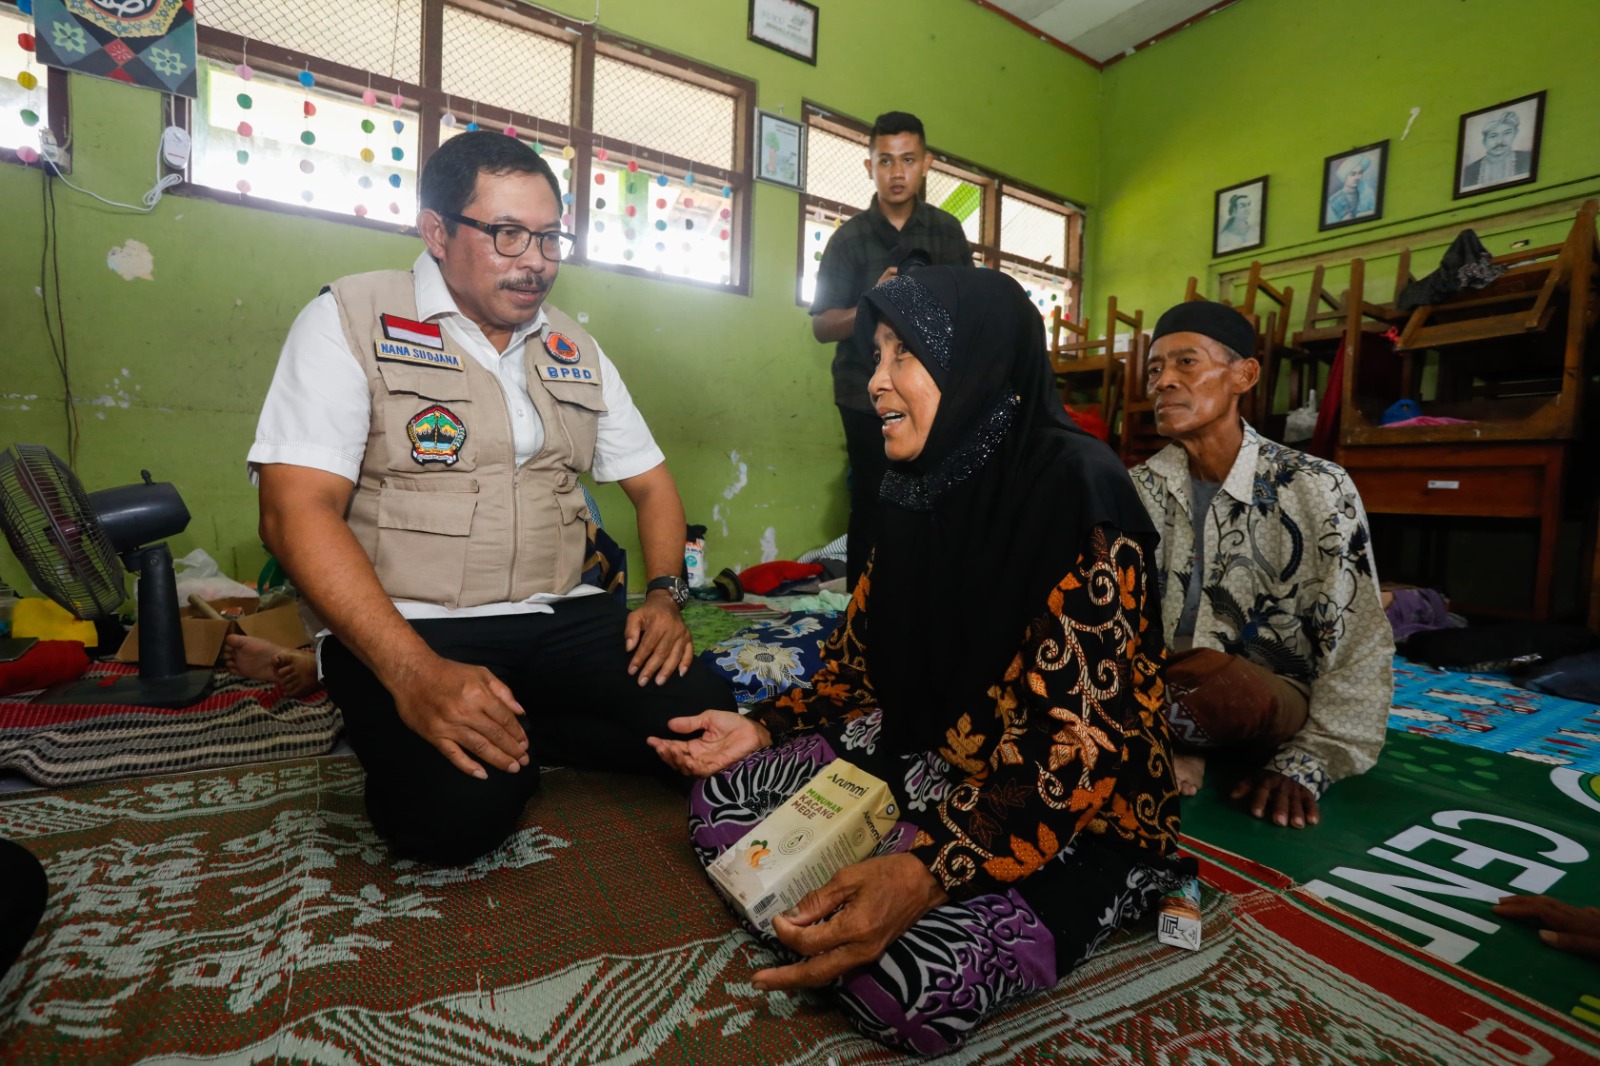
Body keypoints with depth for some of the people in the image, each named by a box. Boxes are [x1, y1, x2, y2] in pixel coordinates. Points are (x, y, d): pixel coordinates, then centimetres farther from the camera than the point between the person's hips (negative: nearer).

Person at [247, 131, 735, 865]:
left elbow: (650, 482, 16)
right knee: (455, 810, -29)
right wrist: (413, 674, -25)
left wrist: (665, 595, -3)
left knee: (706, 721, -16)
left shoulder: (574, 351, 13)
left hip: (561, 619, 5)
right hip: (410, 631, -4)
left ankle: (510, 735, 3)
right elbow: (296, 513, -13)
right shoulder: (352, 319, -3)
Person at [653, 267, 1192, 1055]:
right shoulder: (929, 486, 3)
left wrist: (930, 872, -36)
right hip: (932, 763, 7)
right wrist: (764, 729, -1)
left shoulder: (1077, 491, -21)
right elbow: (869, 660, 10)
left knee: (903, 976, -31)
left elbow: (1083, 739, -26)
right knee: (721, 801, -1)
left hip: (1075, 815, -7)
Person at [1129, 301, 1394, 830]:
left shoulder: (1318, 489, -8)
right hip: (1162, 692, 4)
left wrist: (1308, 763, -17)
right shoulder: (1140, 489, 3)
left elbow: (1359, 651, -8)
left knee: (1206, 676, -39)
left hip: (1274, 705, -3)